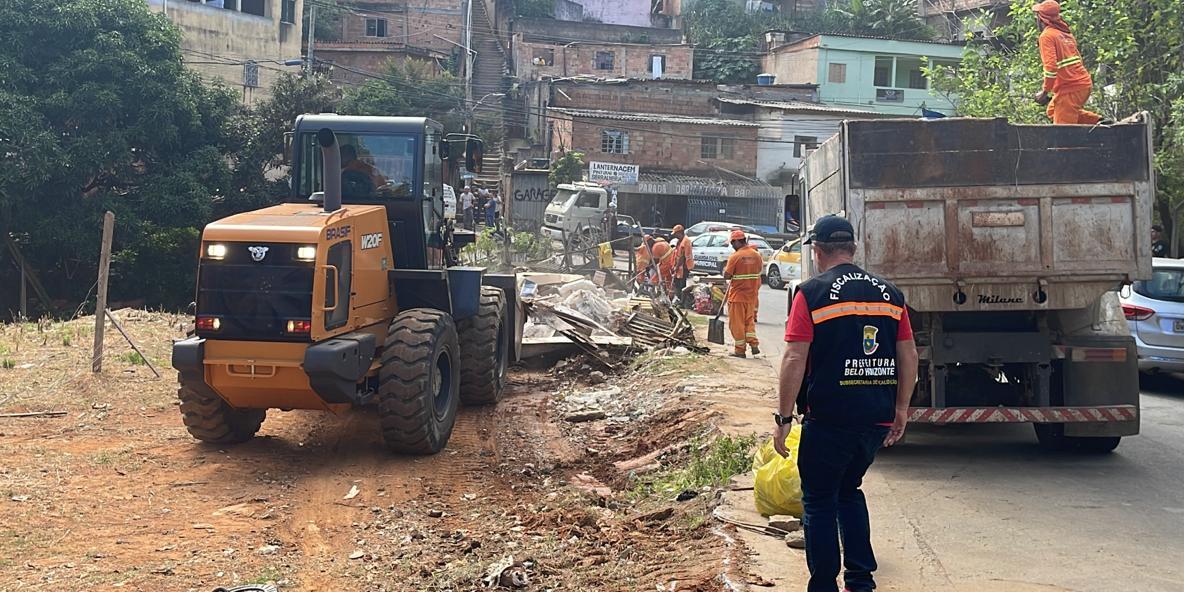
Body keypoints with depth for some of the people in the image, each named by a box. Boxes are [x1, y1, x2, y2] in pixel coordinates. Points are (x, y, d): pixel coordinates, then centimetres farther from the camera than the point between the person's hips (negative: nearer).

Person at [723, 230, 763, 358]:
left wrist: (725, 269, 4)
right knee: (749, 320, 18)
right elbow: (760, 269, 16)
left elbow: (726, 276, -15)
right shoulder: (756, 255, 2)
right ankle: (754, 344, 5)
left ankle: (740, 350, 7)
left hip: (737, 295, -6)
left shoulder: (735, 257, -17)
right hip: (752, 294, 6)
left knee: (737, 322, 4)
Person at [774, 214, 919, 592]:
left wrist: (783, 418, -8)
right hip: (878, 419, 5)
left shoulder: (811, 293, -7)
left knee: (819, 503, 9)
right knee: (849, 490, 24)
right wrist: (901, 410, 18)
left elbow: (795, 359, -13)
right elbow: (909, 357, 9)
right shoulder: (889, 293, 8)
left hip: (828, 419, -5)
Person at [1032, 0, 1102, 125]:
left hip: (1070, 87, -9)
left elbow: (1051, 66, -19)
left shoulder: (1046, 36, -8)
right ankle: (1096, 121, 17)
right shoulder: (1066, 33, 17)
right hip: (1084, 83, 9)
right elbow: (1078, 60, 21)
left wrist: (1045, 91, -13)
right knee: (1053, 111, 26)